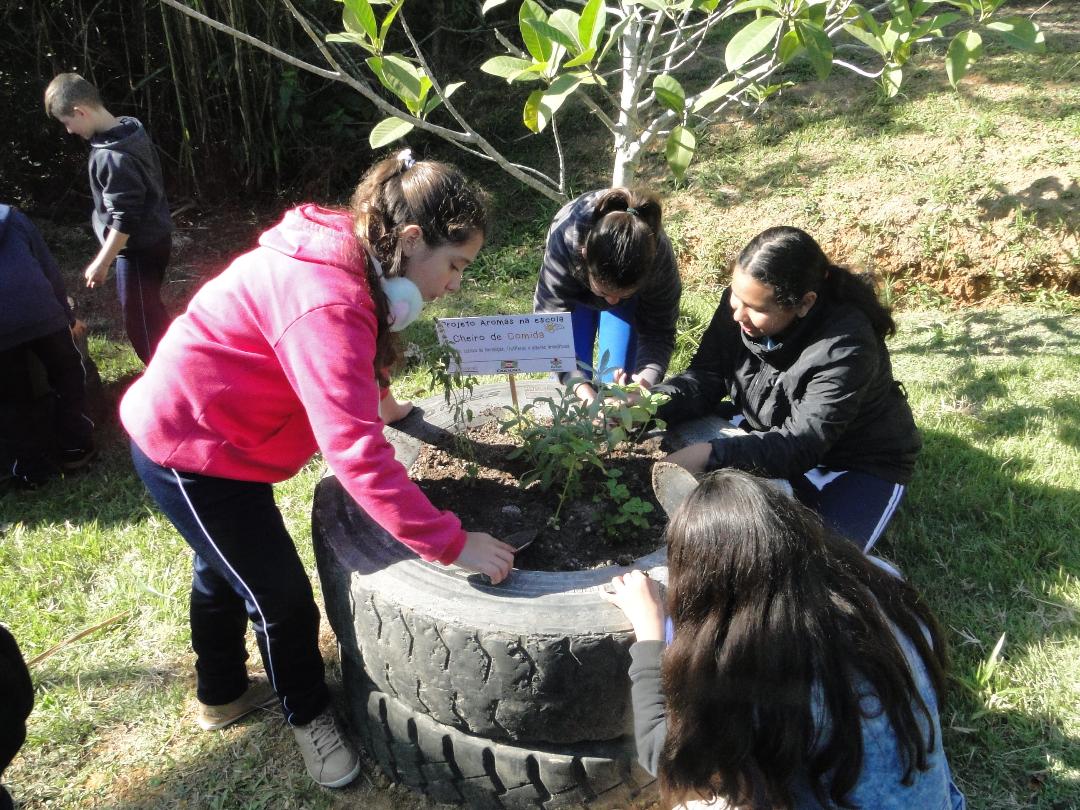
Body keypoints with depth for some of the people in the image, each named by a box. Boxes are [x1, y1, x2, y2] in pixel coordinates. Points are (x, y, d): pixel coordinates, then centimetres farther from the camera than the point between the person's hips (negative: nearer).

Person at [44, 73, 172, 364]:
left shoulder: (112, 155, -25)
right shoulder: (131, 129, 3)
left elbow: (124, 217, -25)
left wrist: (102, 262, -18)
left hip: (139, 247, -10)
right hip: (155, 237, 10)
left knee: (140, 322, 2)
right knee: (149, 311, 22)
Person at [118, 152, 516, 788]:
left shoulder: (343, 256, -5)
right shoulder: (328, 303, -34)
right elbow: (356, 454, -39)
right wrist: (451, 544, -35)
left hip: (190, 426, 10)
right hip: (194, 454, -10)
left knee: (226, 567, 27)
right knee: (282, 595, 4)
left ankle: (222, 695, 51)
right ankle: (310, 717, 30)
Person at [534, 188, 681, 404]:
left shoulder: (659, 257, -39)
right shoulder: (564, 240, -43)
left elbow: (658, 332, -29)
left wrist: (647, 378, -49)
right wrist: (579, 385, -52)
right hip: (575, 289, 0)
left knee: (618, 377, -7)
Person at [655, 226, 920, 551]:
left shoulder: (846, 347, -36)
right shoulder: (741, 302, -18)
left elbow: (801, 445, -39)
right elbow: (706, 375, -13)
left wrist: (710, 453, -51)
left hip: (857, 463, -5)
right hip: (772, 431, 6)